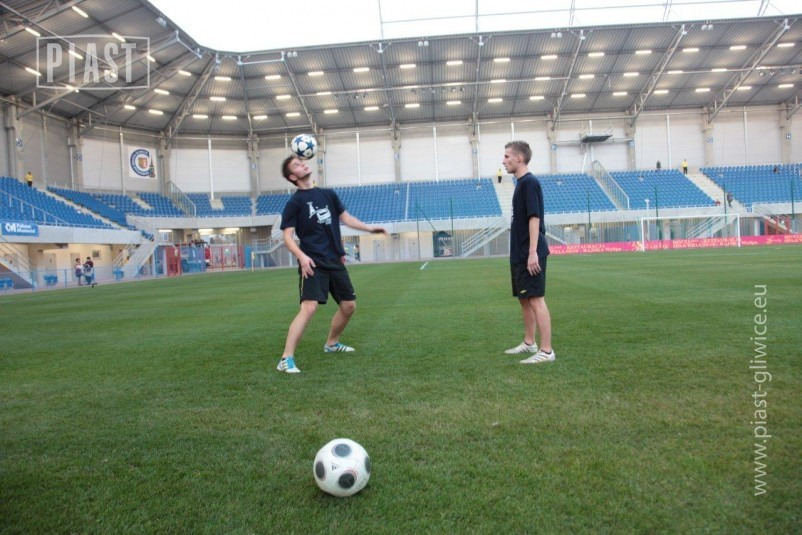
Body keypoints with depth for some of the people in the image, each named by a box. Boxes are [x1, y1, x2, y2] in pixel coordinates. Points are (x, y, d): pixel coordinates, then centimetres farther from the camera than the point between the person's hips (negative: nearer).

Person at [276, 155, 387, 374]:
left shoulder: (328, 194, 11)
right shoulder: (294, 202, -5)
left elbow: (345, 217, 22)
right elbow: (287, 236, -9)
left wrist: (369, 228, 13)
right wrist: (302, 256, -25)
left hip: (335, 262, 6)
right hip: (313, 264, -6)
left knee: (349, 305, 13)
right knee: (308, 308, -21)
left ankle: (331, 343, 36)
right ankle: (286, 359, -16)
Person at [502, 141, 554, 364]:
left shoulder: (529, 182, -12)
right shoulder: (521, 183, 17)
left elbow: (534, 218, -19)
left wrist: (532, 252, -23)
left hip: (530, 254, -10)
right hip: (519, 254, 10)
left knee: (536, 300, -8)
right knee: (524, 299, 16)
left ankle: (546, 351, -4)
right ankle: (529, 343, 27)